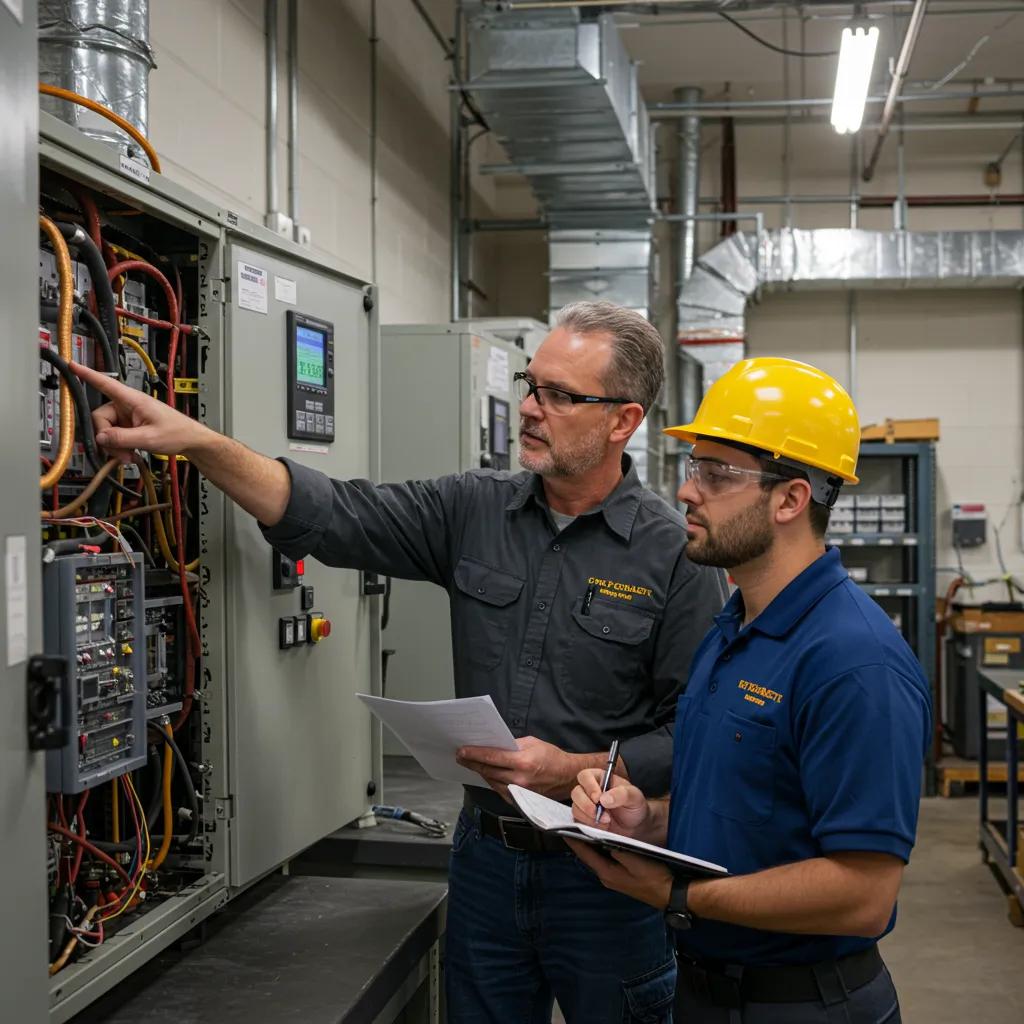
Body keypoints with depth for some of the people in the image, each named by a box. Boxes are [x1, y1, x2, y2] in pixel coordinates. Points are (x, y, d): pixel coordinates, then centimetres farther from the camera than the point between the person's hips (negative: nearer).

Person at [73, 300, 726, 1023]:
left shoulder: (675, 552, -12)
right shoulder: (475, 510, 1)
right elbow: (329, 516, -6)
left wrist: (574, 772, -22)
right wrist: (195, 441, -16)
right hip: (486, 852, 4)